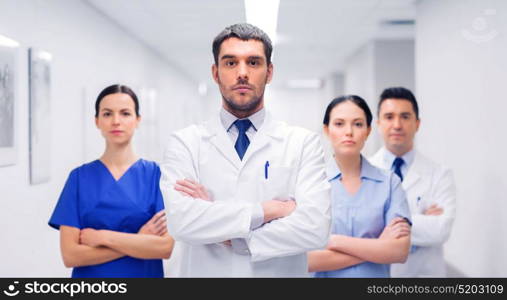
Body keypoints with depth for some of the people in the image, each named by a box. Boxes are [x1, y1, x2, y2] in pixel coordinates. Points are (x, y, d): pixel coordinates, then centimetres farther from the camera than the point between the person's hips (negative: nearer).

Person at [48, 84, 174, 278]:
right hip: (91, 276, 0)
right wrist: (139, 241, -17)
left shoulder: (155, 174, -6)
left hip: (145, 274, 0)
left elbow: (165, 247, -16)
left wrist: (101, 236, -16)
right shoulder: (80, 177, -4)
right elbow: (70, 255, -11)